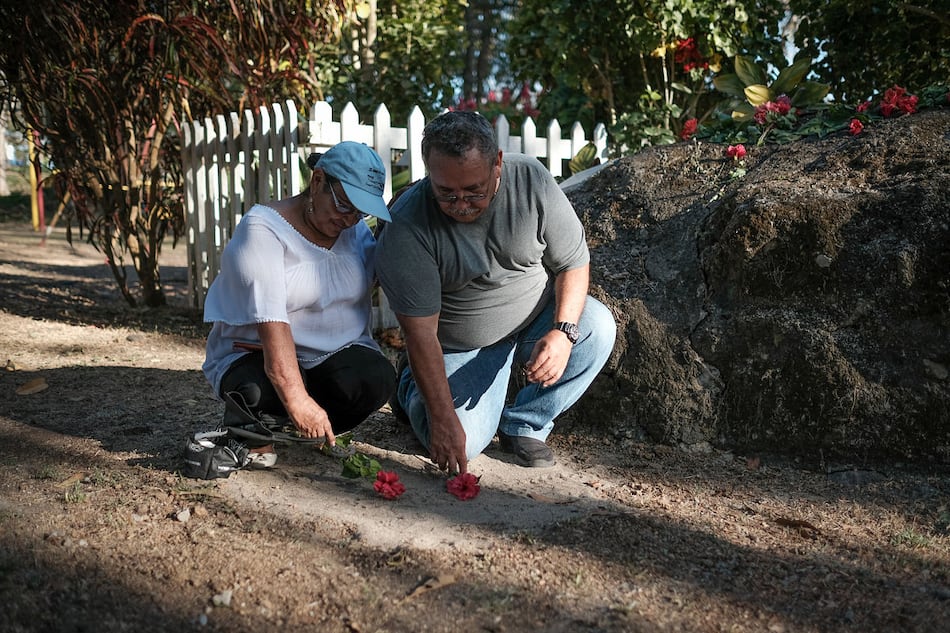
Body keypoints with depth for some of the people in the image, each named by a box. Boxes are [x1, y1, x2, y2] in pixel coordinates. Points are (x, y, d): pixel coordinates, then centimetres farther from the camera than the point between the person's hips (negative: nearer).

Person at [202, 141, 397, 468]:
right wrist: (297, 398, -39)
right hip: (259, 354, -5)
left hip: (338, 354, 5)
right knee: (258, 391, -38)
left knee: (376, 378, -27)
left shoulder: (358, 232, 6)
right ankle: (254, 430, 0)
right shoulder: (262, 229, -17)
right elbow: (270, 321, -29)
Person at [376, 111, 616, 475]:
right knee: (462, 442, -20)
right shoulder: (407, 226, -25)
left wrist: (563, 331, -25)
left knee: (598, 326, -24)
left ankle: (524, 425, -5)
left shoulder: (532, 180, -17)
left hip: (538, 318, 3)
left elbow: (574, 262, -8)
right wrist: (443, 418, -30)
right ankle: (412, 387, 16)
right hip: (461, 346, -3)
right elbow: (420, 333, -25)